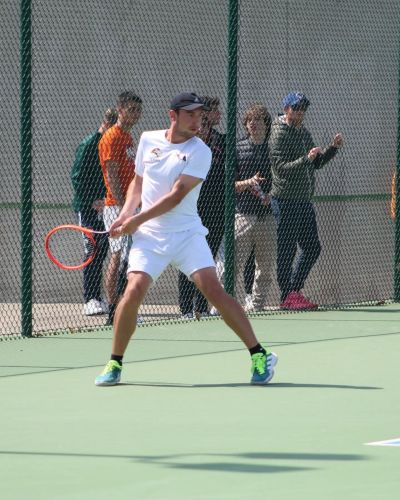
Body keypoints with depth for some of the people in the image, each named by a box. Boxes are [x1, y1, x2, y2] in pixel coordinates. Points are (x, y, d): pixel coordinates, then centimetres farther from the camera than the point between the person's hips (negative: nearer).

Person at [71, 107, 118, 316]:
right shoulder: (89, 145, -9)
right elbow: (77, 178, -12)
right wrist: (92, 202, -17)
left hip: (103, 207, 7)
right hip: (88, 209, -7)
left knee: (101, 252, 7)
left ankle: (96, 299, 13)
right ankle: (90, 300, -5)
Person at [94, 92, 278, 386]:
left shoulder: (200, 152, -7)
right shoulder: (148, 140, 8)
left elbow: (176, 196, -13)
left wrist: (136, 221, -11)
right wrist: (126, 213, 4)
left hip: (187, 234, -2)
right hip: (149, 236, 2)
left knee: (213, 289, -15)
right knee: (134, 291, -15)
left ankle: (259, 355, -7)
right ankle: (115, 364, 2)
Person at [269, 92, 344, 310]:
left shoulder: (304, 132, 16)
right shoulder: (280, 134, -10)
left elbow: (317, 163, 21)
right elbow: (281, 168, -20)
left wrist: (332, 148, 6)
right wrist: (306, 159, -30)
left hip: (304, 200, 9)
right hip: (286, 201, -9)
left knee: (312, 247, 10)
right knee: (287, 250, -4)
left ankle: (294, 291, 20)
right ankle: (287, 296, 1)